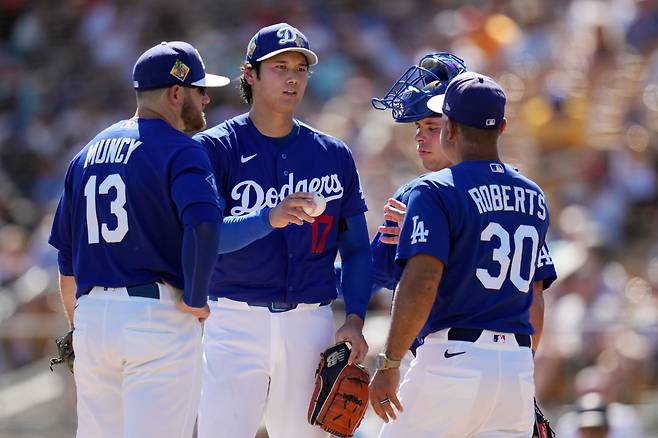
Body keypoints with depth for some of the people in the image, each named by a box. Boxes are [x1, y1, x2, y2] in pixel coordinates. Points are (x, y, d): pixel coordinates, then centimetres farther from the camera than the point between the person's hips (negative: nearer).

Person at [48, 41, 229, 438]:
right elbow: (203, 223, -24)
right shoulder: (180, 150, -5)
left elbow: (65, 255, 20)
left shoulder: (89, 153, 17)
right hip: (158, 314, -7)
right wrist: (195, 300, -13)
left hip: (91, 316, 7)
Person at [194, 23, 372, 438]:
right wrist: (268, 220, -30)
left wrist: (354, 318, -2)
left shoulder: (334, 155, 11)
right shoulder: (216, 148, 0)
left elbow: (357, 248, 14)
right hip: (235, 322, -3)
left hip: (310, 325, 3)